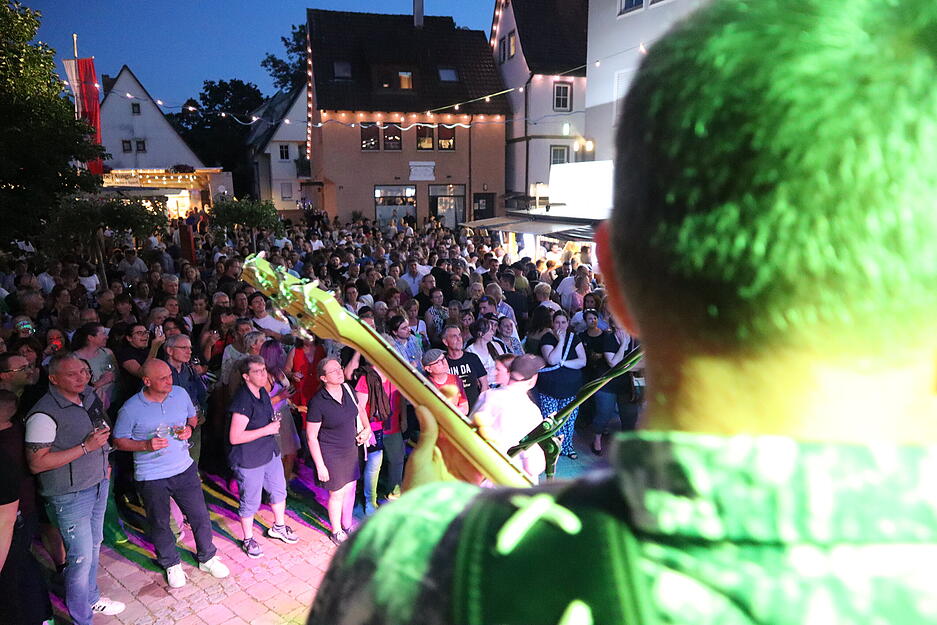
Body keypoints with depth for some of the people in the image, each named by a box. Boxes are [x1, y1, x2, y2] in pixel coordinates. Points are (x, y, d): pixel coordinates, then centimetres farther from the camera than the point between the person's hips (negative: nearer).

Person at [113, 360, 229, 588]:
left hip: (184, 469, 3)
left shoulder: (180, 393, -5)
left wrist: (189, 428, -9)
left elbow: (192, 416, 13)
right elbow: (119, 441, -6)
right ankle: (171, 564, 39)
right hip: (152, 478, -3)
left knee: (200, 516, 11)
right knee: (160, 524, 15)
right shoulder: (131, 409, -16)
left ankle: (207, 558, 34)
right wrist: (146, 445, -21)